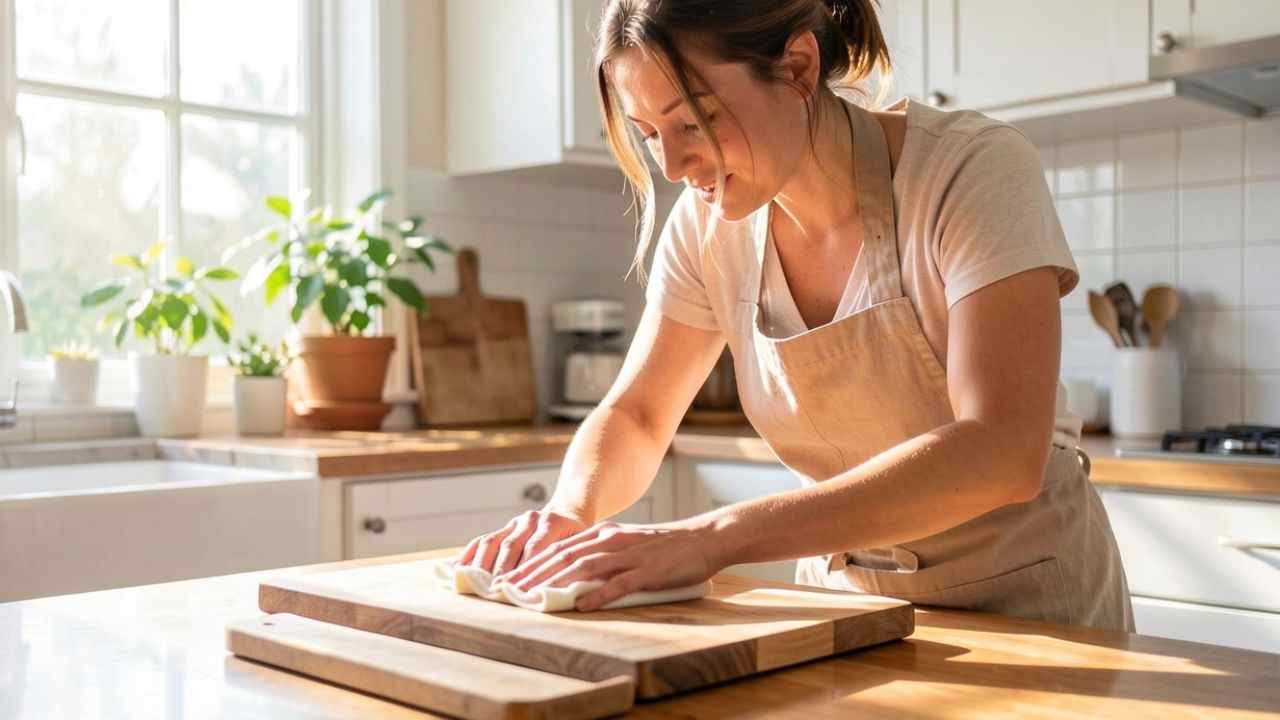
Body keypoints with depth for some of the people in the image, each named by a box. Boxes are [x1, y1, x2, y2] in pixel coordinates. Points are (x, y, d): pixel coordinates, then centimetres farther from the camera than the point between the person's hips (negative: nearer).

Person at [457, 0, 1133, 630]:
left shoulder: (975, 170, -19)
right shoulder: (709, 224, -5)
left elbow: (1001, 455, -29)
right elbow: (634, 416, 4)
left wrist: (716, 536, -35)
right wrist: (572, 512, -18)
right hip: (844, 599, 3)